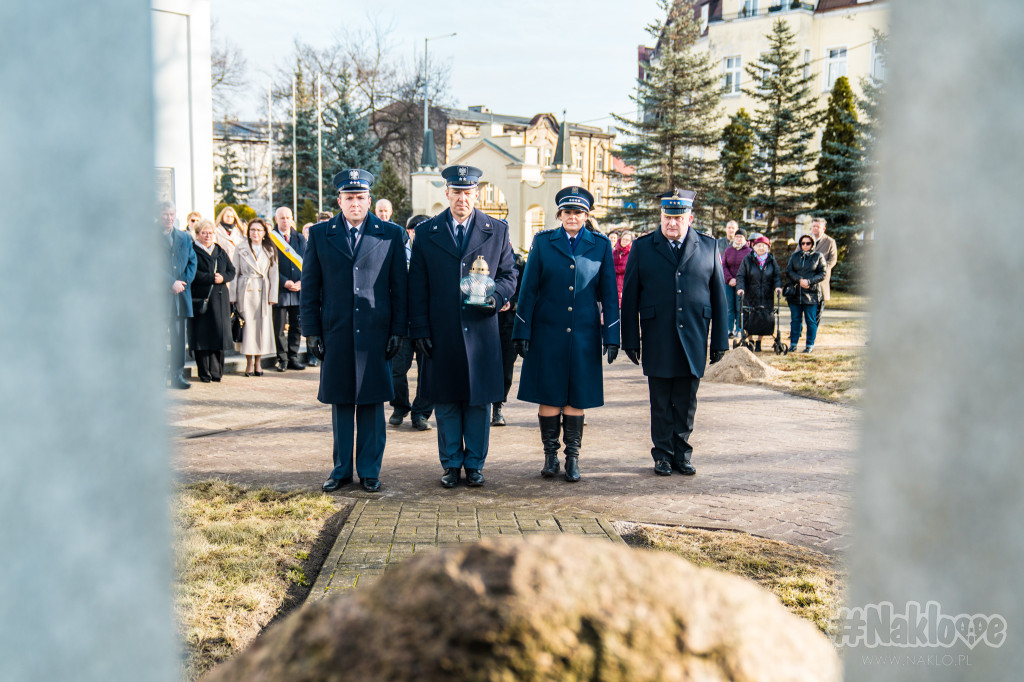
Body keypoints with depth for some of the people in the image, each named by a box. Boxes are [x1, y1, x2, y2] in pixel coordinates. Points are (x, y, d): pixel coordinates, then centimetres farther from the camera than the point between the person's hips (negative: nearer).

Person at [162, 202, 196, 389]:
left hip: (180, 294, 5)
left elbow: (192, 261, 13)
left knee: (179, 336, 6)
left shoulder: (185, 237, 16)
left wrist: (184, 282, -2)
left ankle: (177, 375, 11)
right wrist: (171, 283, -14)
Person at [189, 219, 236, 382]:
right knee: (202, 336, -5)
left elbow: (232, 271, 13)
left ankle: (216, 371, 7)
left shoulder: (220, 252, 19)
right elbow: (193, 273, -11)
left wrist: (222, 278, -7)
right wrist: (212, 278, -16)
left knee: (219, 334, 1)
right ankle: (204, 373, 1)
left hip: (220, 299, 5)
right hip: (200, 297, -5)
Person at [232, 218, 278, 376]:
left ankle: (257, 362, 12)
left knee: (262, 325, 1)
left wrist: (272, 296, 0)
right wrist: (233, 296, -1)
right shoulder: (241, 250, 5)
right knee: (247, 325, -3)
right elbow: (235, 273, 5)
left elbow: (273, 274, 7)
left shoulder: (270, 251, 8)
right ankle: (249, 363, 6)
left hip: (263, 291, 1)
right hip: (245, 291, -1)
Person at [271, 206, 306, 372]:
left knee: (297, 326, 6)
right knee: (279, 328, 0)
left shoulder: (300, 239, 12)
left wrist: (301, 281, -5)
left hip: (298, 289, 3)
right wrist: (285, 282, -13)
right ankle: (282, 359, 10)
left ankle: (293, 357, 15)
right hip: (280, 289, -3)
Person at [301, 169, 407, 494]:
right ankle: (341, 469, 19)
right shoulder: (320, 234, 7)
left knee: (371, 403, 3)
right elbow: (310, 287, 7)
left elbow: (399, 287, 4)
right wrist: (312, 331, 1)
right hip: (335, 333, 1)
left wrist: (398, 330, -1)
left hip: (375, 332, -1)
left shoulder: (390, 234, 4)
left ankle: (369, 471, 14)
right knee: (340, 403, 8)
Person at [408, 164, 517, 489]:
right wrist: (419, 329, -2)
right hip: (441, 334, 0)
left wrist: (496, 297, -12)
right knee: (445, 401, 7)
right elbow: (417, 287, 4)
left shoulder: (497, 230, 6)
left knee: (479, 401, 6)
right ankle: (451, 464, 20)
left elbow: (508, 275, 10)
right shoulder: (426, 232, 5)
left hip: (481, 331, 0)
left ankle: (475, 463, 19)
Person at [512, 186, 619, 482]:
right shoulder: (543, 242, 3)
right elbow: (528, 289, 3)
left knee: (577, 396, 5)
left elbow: (609, 294, 5)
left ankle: (572, 457, 15)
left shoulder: (601, 246, 5)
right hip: (547, 333, 0)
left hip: (584, 335, 1)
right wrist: (522, 332, -2)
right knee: (548, 395, 3)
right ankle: (550, 455, 16)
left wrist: (611, 336, -1)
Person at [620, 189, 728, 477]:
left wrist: (720, 340, 5)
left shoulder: (709, 247, 7)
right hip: (657, 342, -1)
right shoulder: (642, 248, 4)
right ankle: (663, 455, 18)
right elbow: (629, 297, 4)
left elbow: (719, 296, 8)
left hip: (693, 342, 1)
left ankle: (682, 455, 20)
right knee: (661, 404, 6)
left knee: (686, 404, 7)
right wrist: (630, 340, 0)